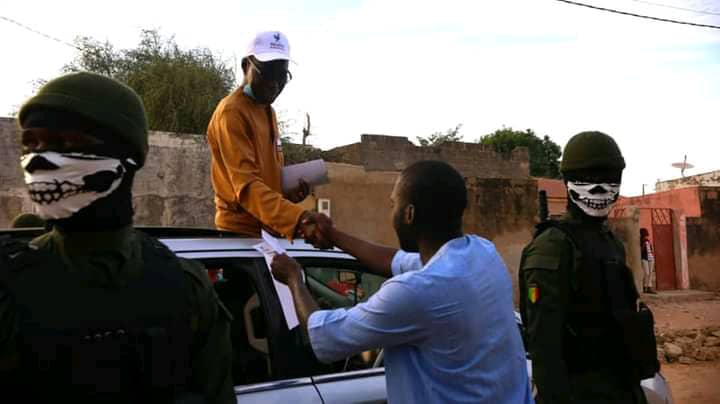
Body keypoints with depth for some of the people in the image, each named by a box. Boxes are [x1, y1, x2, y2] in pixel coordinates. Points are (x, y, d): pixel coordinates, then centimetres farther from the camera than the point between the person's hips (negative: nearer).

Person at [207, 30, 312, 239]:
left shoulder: (268, 111, 15)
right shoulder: (232, 112, -14)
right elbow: (247, 185, -26)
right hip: (241, 231, -8)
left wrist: (288, 191, 1)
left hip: (268, 230, 8)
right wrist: (298, 218, -39)